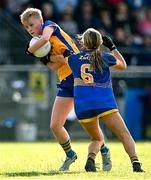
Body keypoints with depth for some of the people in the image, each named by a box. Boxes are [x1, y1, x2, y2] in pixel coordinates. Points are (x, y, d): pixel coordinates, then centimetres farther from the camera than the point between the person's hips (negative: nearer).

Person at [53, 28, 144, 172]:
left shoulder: (74, 59, 12)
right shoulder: (105, 58, 8)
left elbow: (59, 59, 33)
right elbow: (123, 65, 27)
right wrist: (112, 48, 34)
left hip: (82, 107, 3)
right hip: (104, 103, -3)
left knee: (96, 139, 20)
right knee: (125, 135, -2)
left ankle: (90, 158, -11)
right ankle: (135, 162, -25)